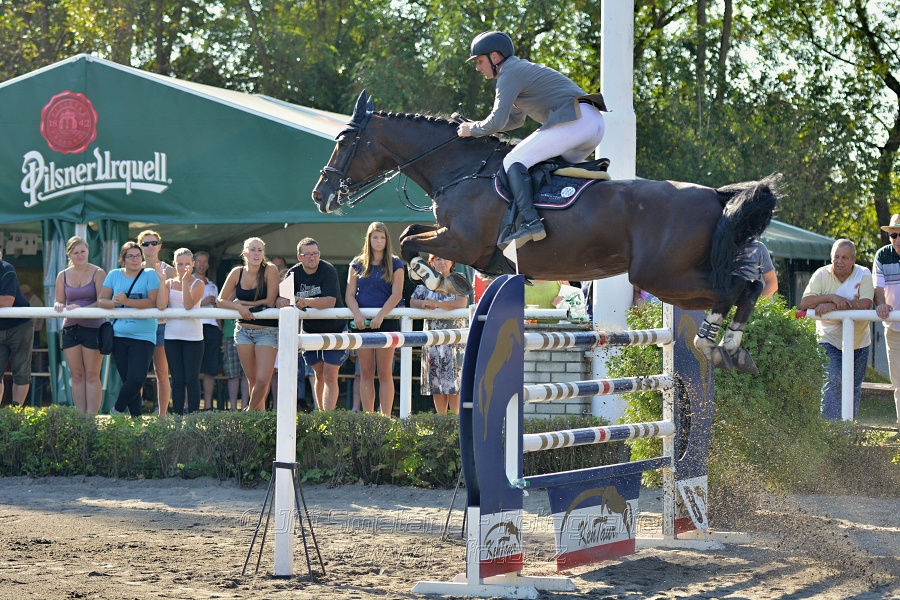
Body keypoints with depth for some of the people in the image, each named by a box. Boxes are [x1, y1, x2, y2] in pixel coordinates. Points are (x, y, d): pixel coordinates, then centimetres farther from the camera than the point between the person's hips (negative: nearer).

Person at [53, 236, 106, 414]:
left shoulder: (98, 273, -2)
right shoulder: (63, 276, 10)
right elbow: (59, 301, 12)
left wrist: (81, 309, -25)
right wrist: (59, 305, -13)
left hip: (93, 327, -4)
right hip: (70, 328, 4)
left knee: (92, 375, -2)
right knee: (76, 375, 4)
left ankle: (91, 417, -2)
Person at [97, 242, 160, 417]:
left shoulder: (150, 275, -1)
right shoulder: (114, 275, 10)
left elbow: (153, 302, -13)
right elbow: (101, 300, 5)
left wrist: (127, 301, -22)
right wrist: (113, 302, -18)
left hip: (143, 336, -3)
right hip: (118, 335, 3)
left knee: (136, 379, -14)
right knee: (127, 380, 5)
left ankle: (117, 410, 5)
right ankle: (136, 416, 12)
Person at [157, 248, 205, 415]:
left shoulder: (198, 284, 0)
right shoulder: (169, 283, 7)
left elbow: (188, 305, -17)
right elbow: (161, 306, -10)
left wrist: (185, 280, -22)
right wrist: (162, 280, -11)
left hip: (193, 336, -3)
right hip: (172, 335, 3)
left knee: (191, 379, -1)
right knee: (177, 380, 6)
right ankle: (177, 416, 10)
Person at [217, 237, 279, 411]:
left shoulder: (270, 270, -10)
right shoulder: (237, 273, 1)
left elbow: (270, 302, -13)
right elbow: (220, 301, 4)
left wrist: (242, 303, -7)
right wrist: (239, 307, -14)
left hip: (267, 331, -3)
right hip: (243, 330, 3)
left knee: (263, 380, -12)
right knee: (252, 380, 5)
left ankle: (250, 411, 13)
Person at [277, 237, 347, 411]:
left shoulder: (328, 271, -18)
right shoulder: (294, 273, -5)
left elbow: (330, 301, -30)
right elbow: (279, 299, -13)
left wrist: (307, 302, -47)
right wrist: (283, 302, -38)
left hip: (334, 328, -4)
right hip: (310, 329, 4)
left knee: (330, 375, -12)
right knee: (319, 375, 11)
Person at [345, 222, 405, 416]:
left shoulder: (395, 264, 5)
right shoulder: (358, 264, 12)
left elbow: (396, 294, -5)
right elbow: (349, 294, 6)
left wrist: (380, 316, -18)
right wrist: (357, 314, -13)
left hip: (386, 320, -2)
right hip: (362, 323, 2)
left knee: (385, 372, -3)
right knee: (365, 372, 2)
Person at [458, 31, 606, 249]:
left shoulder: (510, 73, -1)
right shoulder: (521, 69, 31)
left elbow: (498, 121, -9)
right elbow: (515, 119, 41)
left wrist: (472, 130, 9)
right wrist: (477, 125, 30)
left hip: (574, 120, -10)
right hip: (595, 122, 10)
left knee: (514, 162, -10)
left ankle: (530, 223, -26)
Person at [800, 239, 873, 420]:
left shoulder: (863, 274, -8)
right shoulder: (822, 275, -6)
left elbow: (865, 304, -23)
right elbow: (804, 303, -16)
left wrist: (832, 306, -31)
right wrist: (832, 297, -30)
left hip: (858, 342, 1)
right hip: (830, 340, -1)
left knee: (854, 387, 11)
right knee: (833, 381, -18)